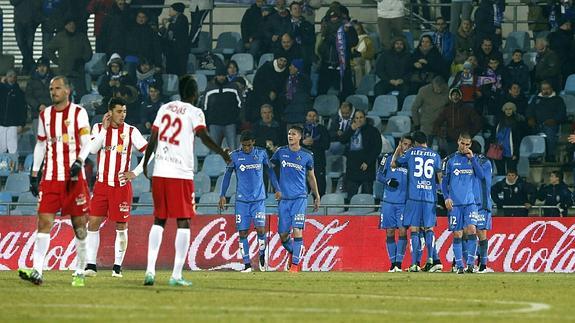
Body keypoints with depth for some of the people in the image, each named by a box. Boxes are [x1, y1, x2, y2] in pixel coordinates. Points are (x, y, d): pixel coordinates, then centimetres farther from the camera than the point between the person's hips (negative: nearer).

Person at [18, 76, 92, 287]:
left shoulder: (78, 113, 0)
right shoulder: (45, 115, 13)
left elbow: (86, 143, -4)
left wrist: (79, 162, -21)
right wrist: (34, 173, 14)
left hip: (74, 178, -3)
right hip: (50, 178, 3)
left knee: (79, 225, 2)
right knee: (44, 222, -9)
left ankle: (80, 273, 11)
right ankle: (37, 271, -17)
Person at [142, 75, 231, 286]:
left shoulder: (165, 108, 12)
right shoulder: (194, 112, -2)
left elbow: (153, 139, 13)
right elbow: (203, 136, -17)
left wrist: (145, 164, 23)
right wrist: (222, 153, -15)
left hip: (160, 172, 5)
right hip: (181, 174, -5)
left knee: (159, 220, 13)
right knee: (183, 222, -1)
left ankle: (150, 270, 4)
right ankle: (176, 275, -8)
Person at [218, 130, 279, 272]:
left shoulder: (261, 153, 1)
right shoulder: (234, 156, -1)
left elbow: (270, 171, 12)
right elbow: (227, 174, 7)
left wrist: (277, 189, 9)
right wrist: (222, 195, 4)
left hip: (259, 199, 0)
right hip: (241, 200, 0)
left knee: (260, 229, -12)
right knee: (242, 233, -3)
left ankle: (262, 256, 13)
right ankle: (247, 264, 4)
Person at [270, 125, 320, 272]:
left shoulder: (307, 155, 3)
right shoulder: (281, 152, 5)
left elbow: (311, 177, 15)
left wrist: (316, 196, 19)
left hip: (299, 198, -2)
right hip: (284, 198, 2)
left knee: (297, 231, -14)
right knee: (283, 234, 4)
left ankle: (295, 263, -11)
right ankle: (292, 252, 33)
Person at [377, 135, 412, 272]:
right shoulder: (389, 158, 8)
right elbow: (379, 175, 6)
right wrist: (388, 181, -13)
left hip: (404, 202, -1)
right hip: (389, 201, 1)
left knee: (403, 231, -11)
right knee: (390, 232, 2)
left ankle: (399, 262, -10)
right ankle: (392, 262, 9)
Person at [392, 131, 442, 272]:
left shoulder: (411, 152, 4)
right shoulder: (435, 155, 9)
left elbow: (394, 164, 14)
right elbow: (439, 177, 9)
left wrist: (397, 151, 30)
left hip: (414, 196, -2)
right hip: (430, 196, 2)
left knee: (414, 230, 0)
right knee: (429, 229, 10)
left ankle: (415, 264, -5)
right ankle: (431, 258, -7)